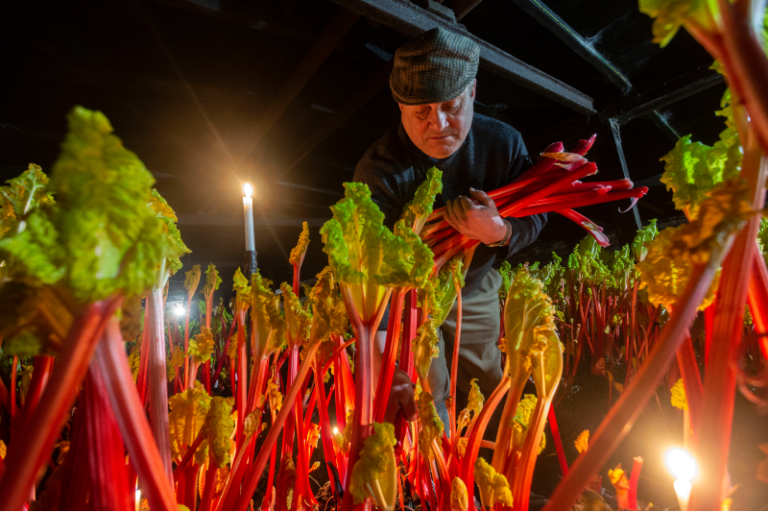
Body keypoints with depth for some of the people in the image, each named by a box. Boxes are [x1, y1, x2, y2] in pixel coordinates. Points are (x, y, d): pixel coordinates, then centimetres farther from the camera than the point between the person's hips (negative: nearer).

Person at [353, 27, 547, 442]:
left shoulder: (504, 143, -15)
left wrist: (499, 232, -32)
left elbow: (535, 217, -7)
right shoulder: (380, 169, -28)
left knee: (487, 399, 19)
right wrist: (379, 347, -48)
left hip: (476, 291, 4)